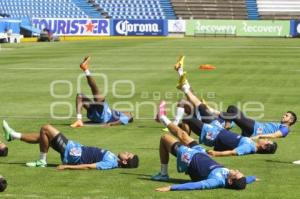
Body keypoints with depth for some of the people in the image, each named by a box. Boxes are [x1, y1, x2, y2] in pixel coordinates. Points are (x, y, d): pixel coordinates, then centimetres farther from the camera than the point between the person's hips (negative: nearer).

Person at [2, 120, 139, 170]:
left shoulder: (110, 163, -25)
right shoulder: (112, 158, 3)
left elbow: (88, 166, -28)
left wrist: (66, 167, -28)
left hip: (71, 153, -8)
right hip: (76, 149, 8)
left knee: (45, 129, -9)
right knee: (42, 137, 18)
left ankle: (42, 161, 3)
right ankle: (13, 135, 30)